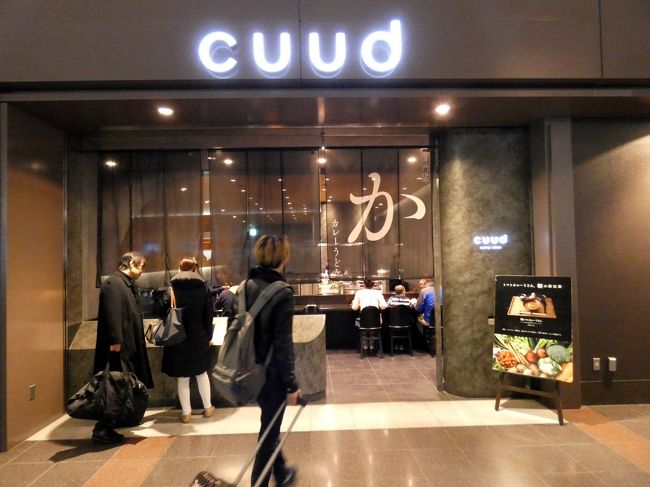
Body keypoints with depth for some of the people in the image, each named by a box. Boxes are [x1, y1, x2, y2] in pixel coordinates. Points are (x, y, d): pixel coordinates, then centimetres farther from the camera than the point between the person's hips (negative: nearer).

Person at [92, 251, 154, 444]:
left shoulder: (127, 284, 18)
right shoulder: (114, 283, -13)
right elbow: (112, 314, -22)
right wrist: (115, 341, -26)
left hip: (127, 344, 10)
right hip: (117, 346, -10)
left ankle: (110, 422, 26)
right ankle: (102, 428, 3)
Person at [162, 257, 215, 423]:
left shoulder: (171, 289, -5)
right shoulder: (204, 288, -3)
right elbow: (208, 316, 0)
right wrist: (208, 336, 9)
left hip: (178, 340, -1)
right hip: (199, 338, 1)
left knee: (183, 378, 8)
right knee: (202, 373, 17)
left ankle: (186, 413, 16)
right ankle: (207, 407, 26)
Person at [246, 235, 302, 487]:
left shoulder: (247, 286, 0)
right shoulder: (282, 294, -21)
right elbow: (283, 345, -21)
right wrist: (291, 385, -14)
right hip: (272, 372, -8)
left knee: (270, 425, 25)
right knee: (269, 430, 10)